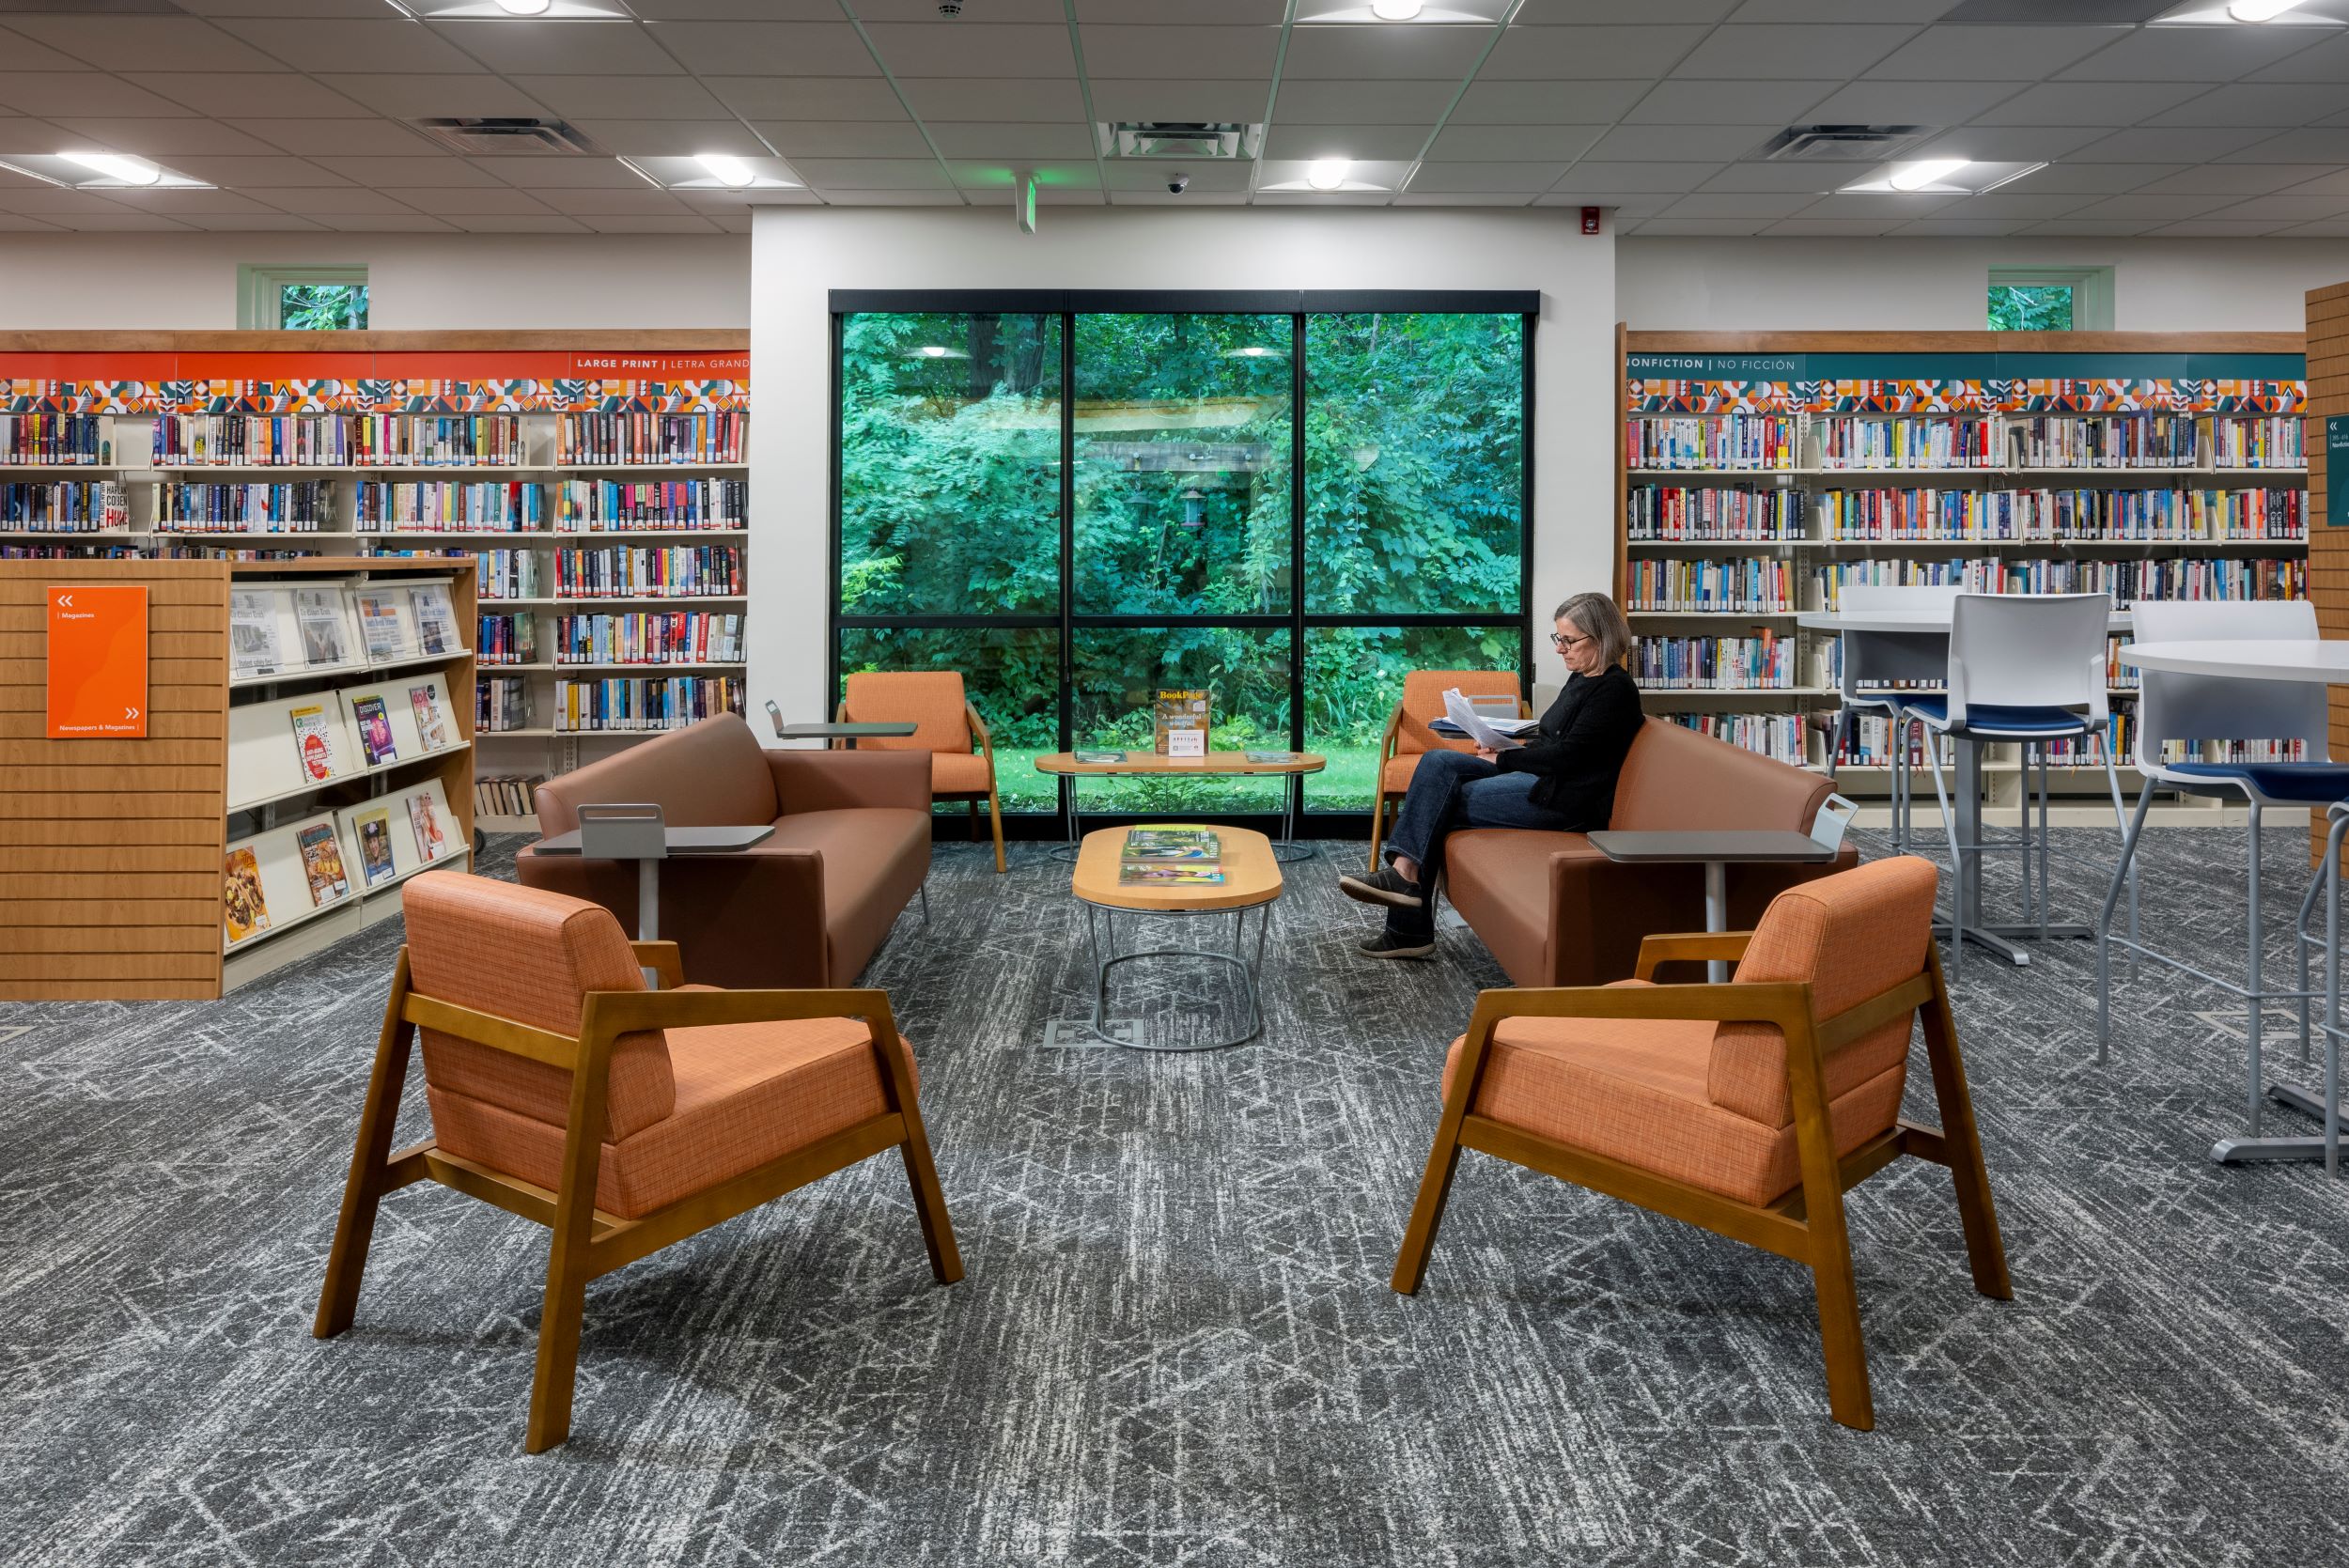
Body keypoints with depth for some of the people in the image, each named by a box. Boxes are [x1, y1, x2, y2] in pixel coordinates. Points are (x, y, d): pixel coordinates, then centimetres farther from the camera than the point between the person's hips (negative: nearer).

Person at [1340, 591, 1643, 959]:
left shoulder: (1614, 689, -11)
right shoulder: (1581, 679, 18)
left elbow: (1567, 755, -17)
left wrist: (1503, 759, -9)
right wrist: (1508, 748, 6)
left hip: (1563, 797, -9)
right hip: (1537, 776, 9)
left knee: (1438, 805, -16)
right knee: (1437, 762, -10)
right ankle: (1405, 871, -20)